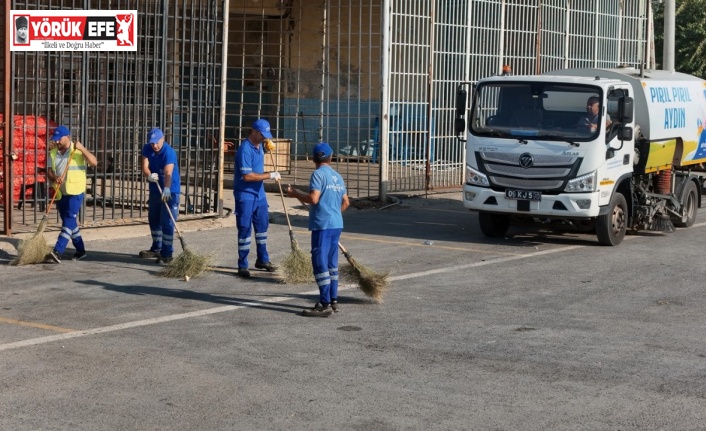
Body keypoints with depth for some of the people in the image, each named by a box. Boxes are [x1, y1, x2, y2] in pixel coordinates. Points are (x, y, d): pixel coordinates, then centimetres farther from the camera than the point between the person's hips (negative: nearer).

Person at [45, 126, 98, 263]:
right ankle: (80, 250, 26)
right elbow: (49, 171, 3)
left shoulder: (78, 151, -4)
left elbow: (94, 162, -16)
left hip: (75, 192, -6)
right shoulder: (53, 153, 9)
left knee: (69, 221, -16)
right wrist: (54, 178, -20)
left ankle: (57, 251, -26)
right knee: (70, 222, 13)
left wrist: (82, 148, -26)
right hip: (60, 193, 6)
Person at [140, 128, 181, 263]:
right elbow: (145, 166, -14)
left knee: (167, 222, -11)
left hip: (170, 190, -7)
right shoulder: (147, 149, -5)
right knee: (153, 220, 17)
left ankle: (167, 253, -8)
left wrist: (166, 189, -52)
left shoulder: (169, 152, -24)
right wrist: (149, 175, -37)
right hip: (155, 189, 7)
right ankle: (156, 248, 33)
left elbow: (168, 173, -37)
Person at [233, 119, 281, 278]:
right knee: (245, 229, -3)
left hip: (259, 194, 9)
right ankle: (242, 266, 3)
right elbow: (247, 176, -27)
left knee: (262, 226, 16)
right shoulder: (245, 149, -21)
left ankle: (262, 260, 30)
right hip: (245, 195, -9)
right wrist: (270, 175, -24)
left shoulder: (260, 145, 7)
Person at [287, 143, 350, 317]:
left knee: (320, 263, -6)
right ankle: (333, 300, 22)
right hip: (337, 224, 8)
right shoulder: (338, 176, 13)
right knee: (331, 264, 16)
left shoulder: (318, 174, -10)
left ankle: (325, 305, -8)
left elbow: (313, 198, -20)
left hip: (322, 225, -8)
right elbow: (345, 202, 18)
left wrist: (295, 193, -5)